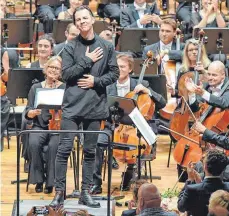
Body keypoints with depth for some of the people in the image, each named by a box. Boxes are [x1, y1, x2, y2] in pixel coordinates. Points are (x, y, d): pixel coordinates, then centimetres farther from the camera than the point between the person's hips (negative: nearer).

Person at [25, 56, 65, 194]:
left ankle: (50, 182, -16)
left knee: (54, 145, -33)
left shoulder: (65, 88, 4)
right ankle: (38, 180, -14)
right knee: (34, 143, -31)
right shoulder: (36, 88, 11)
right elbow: (28, 113, 7)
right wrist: (33, 112, -16)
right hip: (40, 127, 2)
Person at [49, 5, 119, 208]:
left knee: (90, 151, 7)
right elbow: (66, 74, -8)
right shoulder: (70, 47, -1)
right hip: (73, 104, -2)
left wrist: (95, 81, -9)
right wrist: (87, 61, -11)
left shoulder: (106, 46, 4)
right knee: (64, 149, -4)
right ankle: (59, 191, 2)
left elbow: (114, 74, 6)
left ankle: (85, 192, 15)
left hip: (95, 105, 2)